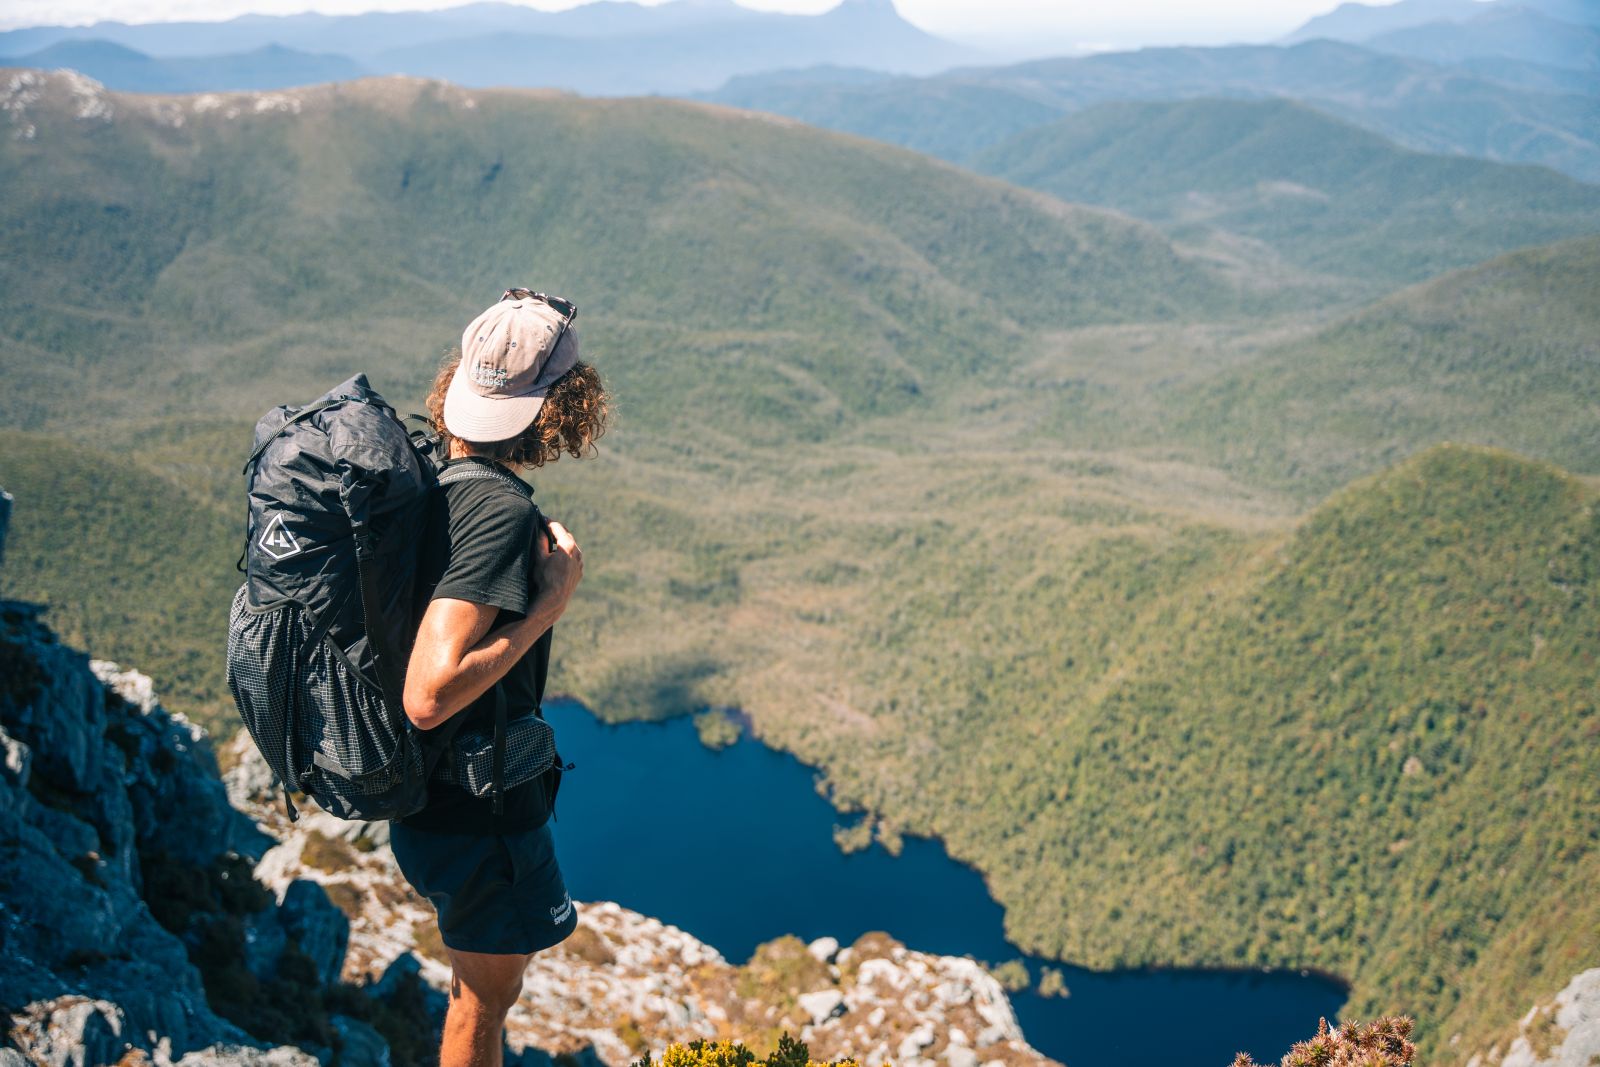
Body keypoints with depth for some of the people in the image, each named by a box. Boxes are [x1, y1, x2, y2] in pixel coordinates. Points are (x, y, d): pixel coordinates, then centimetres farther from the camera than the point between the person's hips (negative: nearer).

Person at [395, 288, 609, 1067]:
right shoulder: (503, 513, -29)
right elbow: (429, 696, -34)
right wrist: (551, 604, -26)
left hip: (419, 798, 8)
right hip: (478, 813, -8)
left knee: (481, 988, 30)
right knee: (486, 999, 16)